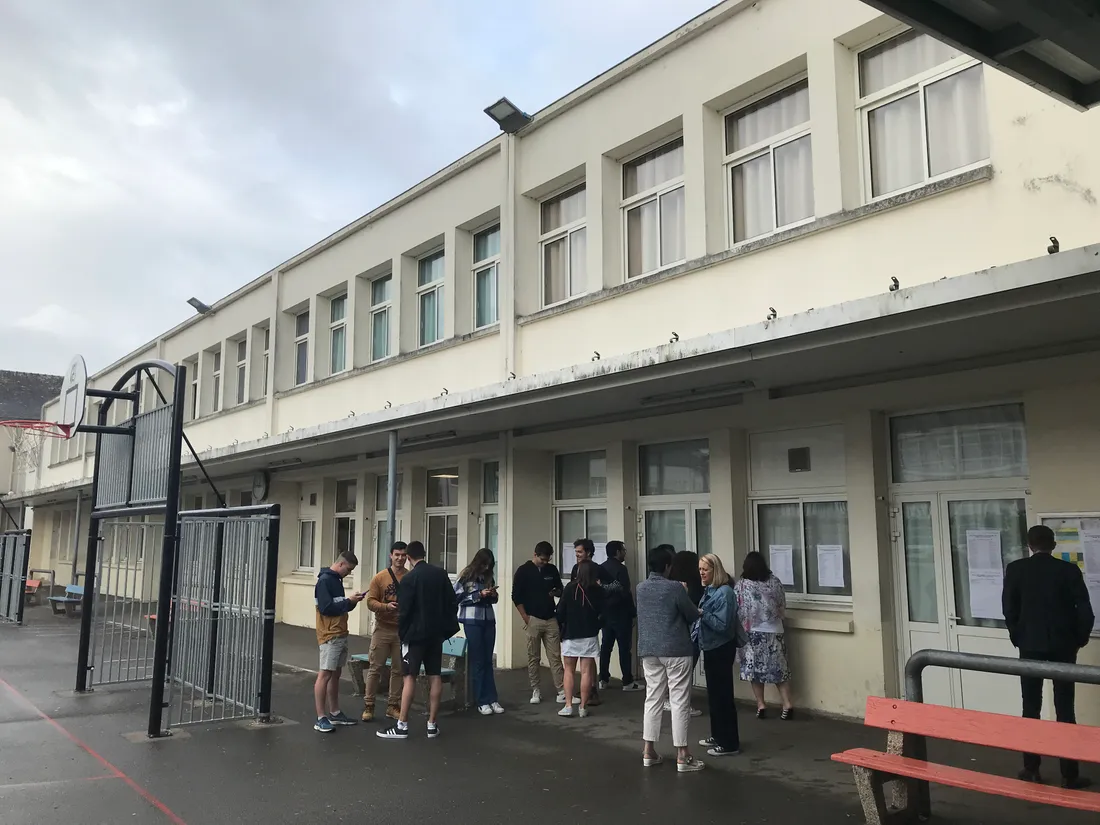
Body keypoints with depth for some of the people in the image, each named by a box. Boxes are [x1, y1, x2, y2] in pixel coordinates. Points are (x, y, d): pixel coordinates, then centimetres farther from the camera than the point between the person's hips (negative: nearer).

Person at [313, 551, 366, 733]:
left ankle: (334, 713, 20)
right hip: (330, 636, -10)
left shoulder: (337, 580, 15)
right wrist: (349, 601, -14)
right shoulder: (325, 580, -14)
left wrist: (352, 601, 2)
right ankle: (321, 718, -6)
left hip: (341, 635, 10)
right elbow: (326, 608, -20)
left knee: (335, 674, 13)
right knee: (325, 674, -8)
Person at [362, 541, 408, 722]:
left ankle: (392, 705, 17)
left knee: (398, 670, 7)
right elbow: (370, 602, -4)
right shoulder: (379, 578, -2)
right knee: (375, 668, 4)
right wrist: (386, 606, -21)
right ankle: (368, 705, 13)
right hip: (383, 629, -1)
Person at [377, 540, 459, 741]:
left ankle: (402, 726, 0)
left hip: (415, 633, -5)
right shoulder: (441, 574, 4)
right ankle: (432, 725, 10)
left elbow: (404, 611, -12)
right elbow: (452, 603, 5)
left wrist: (402, 633, 1)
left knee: (410, 677, -2)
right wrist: (449, 627, 12)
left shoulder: (409, 579, -11)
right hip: (436, 633, 5)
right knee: (435, 676, 7)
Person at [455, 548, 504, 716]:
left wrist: (493, 595, -4)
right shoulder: (466, 576, -6)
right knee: (477, 661, 1)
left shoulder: (488, 576, 8)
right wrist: (479, 595, -15)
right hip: (472, 621, -4)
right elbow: (457, 598, -10)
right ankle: (482, 702, 6)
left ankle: (492, 699, 11)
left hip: (489, 620, 5)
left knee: (488, 661, 8)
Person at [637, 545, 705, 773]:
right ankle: (682, 755, 3)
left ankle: (648, 751, 15)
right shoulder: (675, 588, -13)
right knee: (680, 701, 0)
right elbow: (693, 615, -4)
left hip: (648, 650, 6)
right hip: (675, 650, -6)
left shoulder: (640, 588, 5)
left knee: (652, 698, 12)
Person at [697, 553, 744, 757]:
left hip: (722, 649, -9)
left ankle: (730, 743, 5)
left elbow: (722, 624, -24)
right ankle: (717, 736, 31)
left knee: (723, 695, -3)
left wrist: (702, 614, -27)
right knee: (713, 693, 18)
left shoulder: (724, 592, -19)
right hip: (711, 647, 9)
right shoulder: (709, 590, 7)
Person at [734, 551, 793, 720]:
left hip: (752, 633, -2)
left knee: (755, 668, 8)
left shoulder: (741, 585, -9)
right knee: (778, 668, 9)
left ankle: (761, 705, 10)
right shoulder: (775, 582, -2)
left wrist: (741, 628, 10)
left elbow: (736, 609, -6)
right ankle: (787, 705, 3)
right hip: (774, 632, 2)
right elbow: (782, 608, 5)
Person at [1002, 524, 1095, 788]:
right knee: (1065, 709, 5)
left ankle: (1031, 769, 13)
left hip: (1030, 645, 0)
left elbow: (1008, 608, -3)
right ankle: (1070, 774, 7)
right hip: (1063, 645, 0)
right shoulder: (1069, 570, -6)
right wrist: (1080, 639, 9)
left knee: (1031, 709, 8)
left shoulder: (1015, 569, -4)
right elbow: (1085, 610, -7)